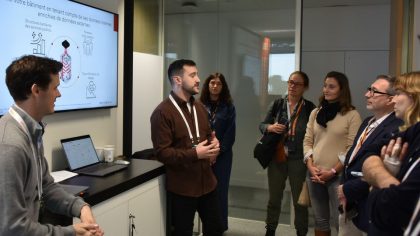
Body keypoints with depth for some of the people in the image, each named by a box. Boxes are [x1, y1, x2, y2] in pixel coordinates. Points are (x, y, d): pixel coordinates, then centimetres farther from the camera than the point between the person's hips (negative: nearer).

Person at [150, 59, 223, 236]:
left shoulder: (199, 107, 11)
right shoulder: (162, 112, -15)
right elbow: (161, 152, -18)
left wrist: (214, 143, -3)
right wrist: (194, 154, -26)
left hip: (207, 182, 7)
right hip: (182, 187, -7)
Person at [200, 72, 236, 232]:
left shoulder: (229, 107, 3)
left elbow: (230, 133, -2)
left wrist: (218, 151, -10)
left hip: (222, 155, -1)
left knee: (220, 189, 4)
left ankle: (220, 226, 18)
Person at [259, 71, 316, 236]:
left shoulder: (309, 108, -4)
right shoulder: (277, 104, 2)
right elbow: (262, 125, 7)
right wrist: (270, 127, -15)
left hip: (298, 159, -2)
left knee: (299, 199, 11)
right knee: (274, 197, 15)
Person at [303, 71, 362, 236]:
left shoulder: (352, 115, -4)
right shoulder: (315, 113, 11)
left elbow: (352, 149, -9)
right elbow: (307, 141, 10)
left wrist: (332, 171, -13)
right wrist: (310, 166, -5)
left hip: (338, 176, -4)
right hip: (314, 175, 5)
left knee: (340, 221, -3)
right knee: (320, 220, 14)